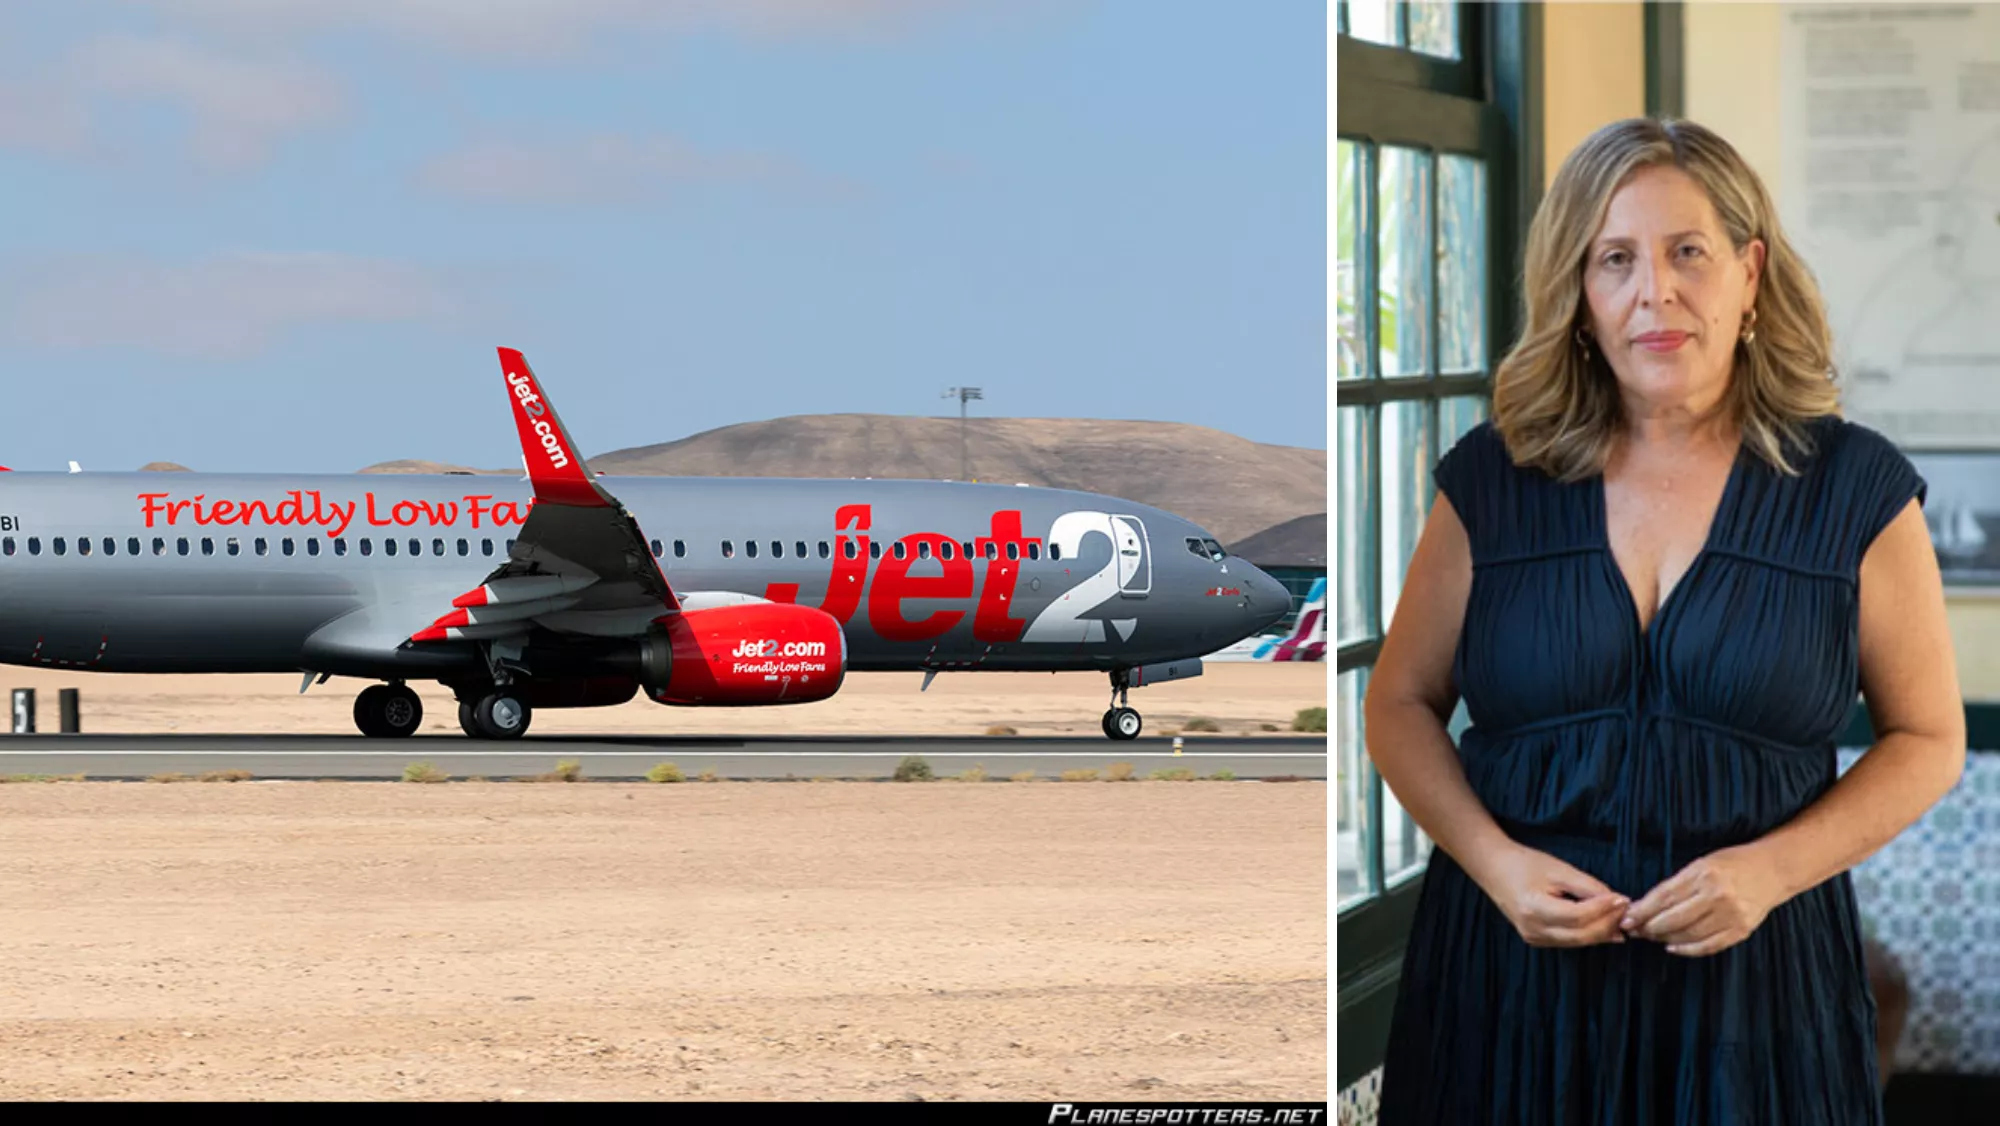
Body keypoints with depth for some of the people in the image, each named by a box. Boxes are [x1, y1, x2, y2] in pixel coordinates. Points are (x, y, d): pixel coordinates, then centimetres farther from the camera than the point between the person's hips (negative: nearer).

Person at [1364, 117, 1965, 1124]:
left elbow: (1927, 739, 4)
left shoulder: (1855, 490, -1)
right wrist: (1496, 863, -9)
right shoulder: (1492, 481, 2)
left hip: (1751, 967, -1)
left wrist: (1772, 870, -12)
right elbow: (1400, 703, 9)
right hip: (1513, 970, 1)